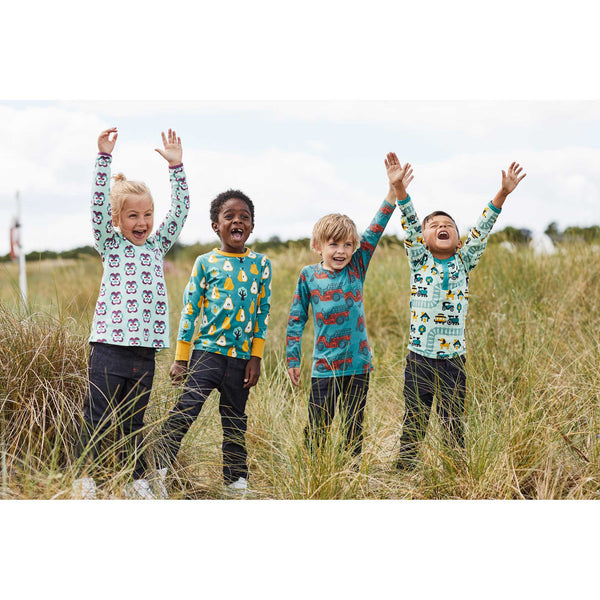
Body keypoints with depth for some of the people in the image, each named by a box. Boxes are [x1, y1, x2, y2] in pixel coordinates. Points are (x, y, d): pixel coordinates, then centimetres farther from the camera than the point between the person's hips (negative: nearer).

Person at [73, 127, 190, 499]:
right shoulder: (111, 245, 3)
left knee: (135, 420, 13)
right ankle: (85, 481, 8)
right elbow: (99, 205, -9)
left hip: (145, 348, 4)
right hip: (110, 344, -4)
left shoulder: (157, 246, 14)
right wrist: (105, 158, -15)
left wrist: (176, 166, 5)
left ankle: (137, 481, 22)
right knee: (98, 419, -1)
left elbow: (181, 210, 11)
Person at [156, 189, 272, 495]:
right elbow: (189, 309, 2)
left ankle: (236, 477, 25)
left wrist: (255, 358, 3)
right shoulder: (205, 263, 0)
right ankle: (160, 467, -8)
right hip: (207, 349, -2)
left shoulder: (261, 264, 6)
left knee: (235, 419, 12)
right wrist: (181, 358, 0)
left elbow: (263, 312, 7)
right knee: (186, 408, -14)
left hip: (242, 355, 2)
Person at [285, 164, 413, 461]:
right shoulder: (308, 276, 1)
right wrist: (292, 360, 3)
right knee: (316, 430, 0)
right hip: (324, 367, -1)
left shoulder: (356, 268, 4)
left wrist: (393, 193, -15)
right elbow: (296, 319, 5)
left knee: (354, 430, 8)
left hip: (358, 365, 2)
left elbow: (373, 233, -6)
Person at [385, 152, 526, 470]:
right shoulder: (419, 261, 4)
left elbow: (481, 230, -2)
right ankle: (403, 473, 15)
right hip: (419, 358, -1)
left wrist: (502, 193, -12)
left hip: (453, 358, 1)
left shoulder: (463, 262, 7)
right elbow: (410, 224, -8)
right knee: (413, 423, 6)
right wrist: (398, 187, -21)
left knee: (454, 424, 7)